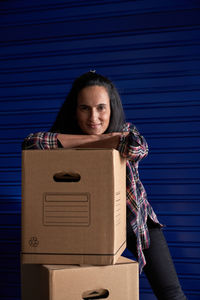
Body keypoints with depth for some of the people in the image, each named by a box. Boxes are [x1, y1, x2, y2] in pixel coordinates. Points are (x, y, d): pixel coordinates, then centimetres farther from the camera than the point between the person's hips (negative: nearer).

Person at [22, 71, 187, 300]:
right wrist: (92, 139, -32)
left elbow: (139, 147, -39)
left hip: (137, 221, 0)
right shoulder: (68, 142, -14)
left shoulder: (124, 131, -14)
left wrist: (89, 140, -28)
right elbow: (30, 143, -34)